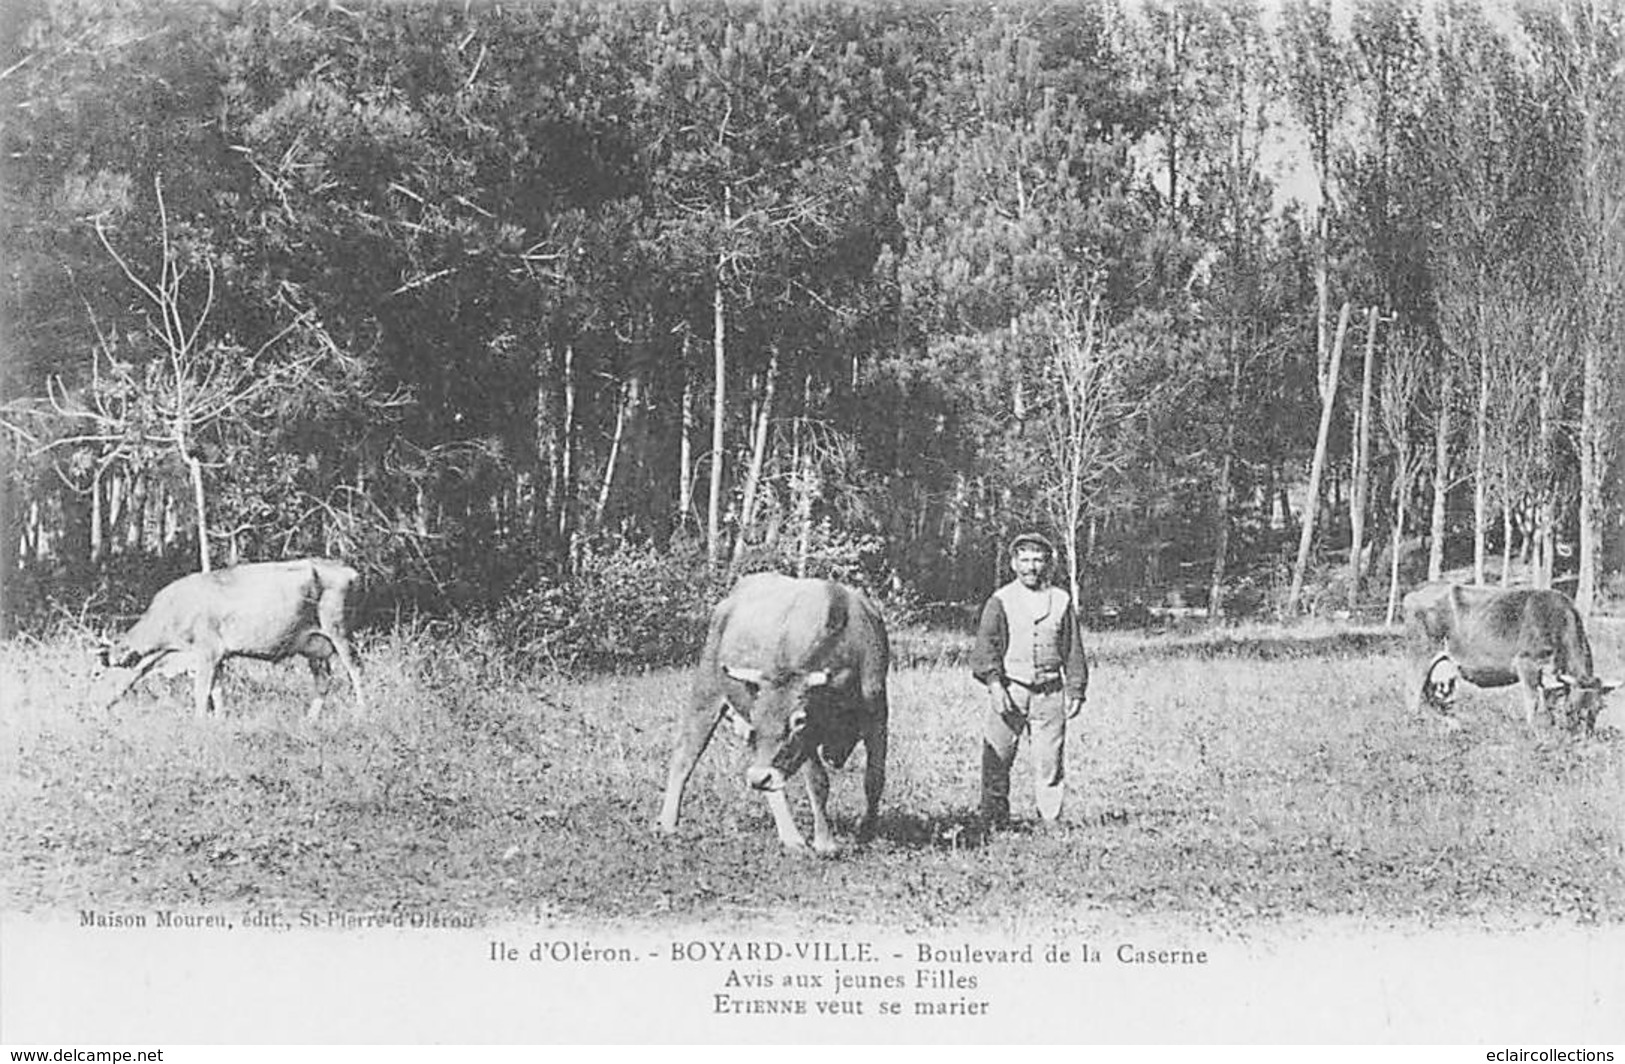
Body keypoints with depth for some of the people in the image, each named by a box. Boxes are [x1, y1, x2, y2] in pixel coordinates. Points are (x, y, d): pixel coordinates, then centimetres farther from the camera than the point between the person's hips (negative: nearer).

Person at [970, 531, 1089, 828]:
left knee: (1050, 759, 1)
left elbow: (1073, 651, 14)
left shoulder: (1061, 601, 11)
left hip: (1050, 692, 1)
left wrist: (1075, 691, 8)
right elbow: (986, 644, -4)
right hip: (1009, 690, -1)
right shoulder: (1001, 601, 5)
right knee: (996, 761, -1)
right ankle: (993, 823, 7)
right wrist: (993, 682, -17)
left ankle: (1052, 823, 8)